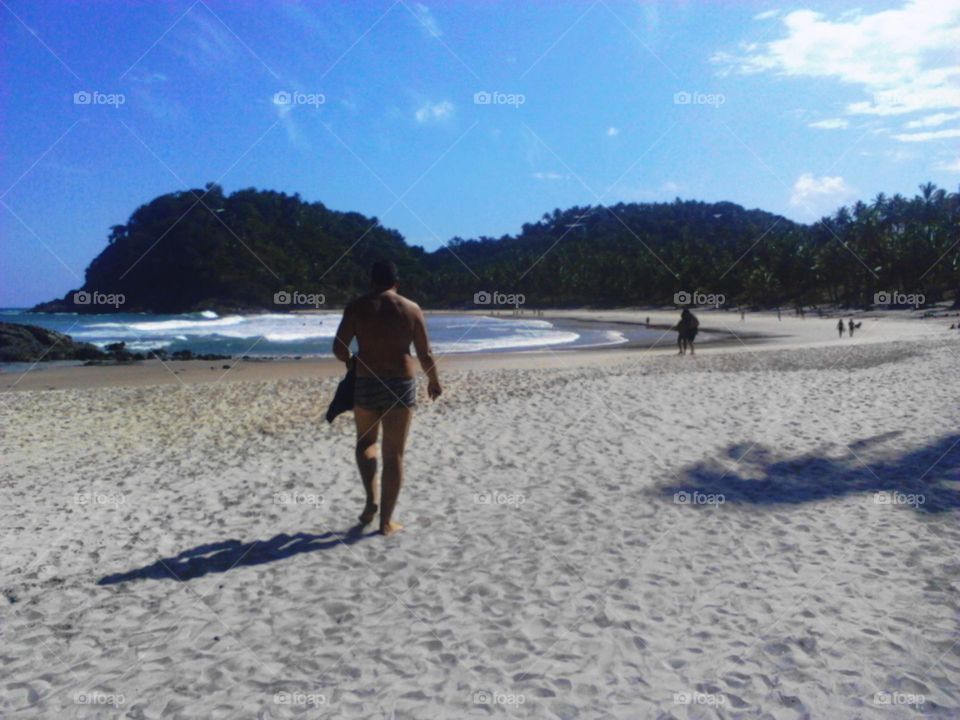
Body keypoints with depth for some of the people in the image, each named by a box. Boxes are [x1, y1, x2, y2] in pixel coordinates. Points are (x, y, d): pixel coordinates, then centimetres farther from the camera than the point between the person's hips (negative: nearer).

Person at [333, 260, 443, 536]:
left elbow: (339, 348, -6)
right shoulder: (412, 309, -1)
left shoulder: (356, 307, -2)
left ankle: (371, 499, 10)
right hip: (401, 386, 0)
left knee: (366, 442, 25)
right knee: (394, 454, 7)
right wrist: (434, 380, 16)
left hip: (365, 385, 0)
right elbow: (425, 354, -1)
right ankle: (386, 521, 11)